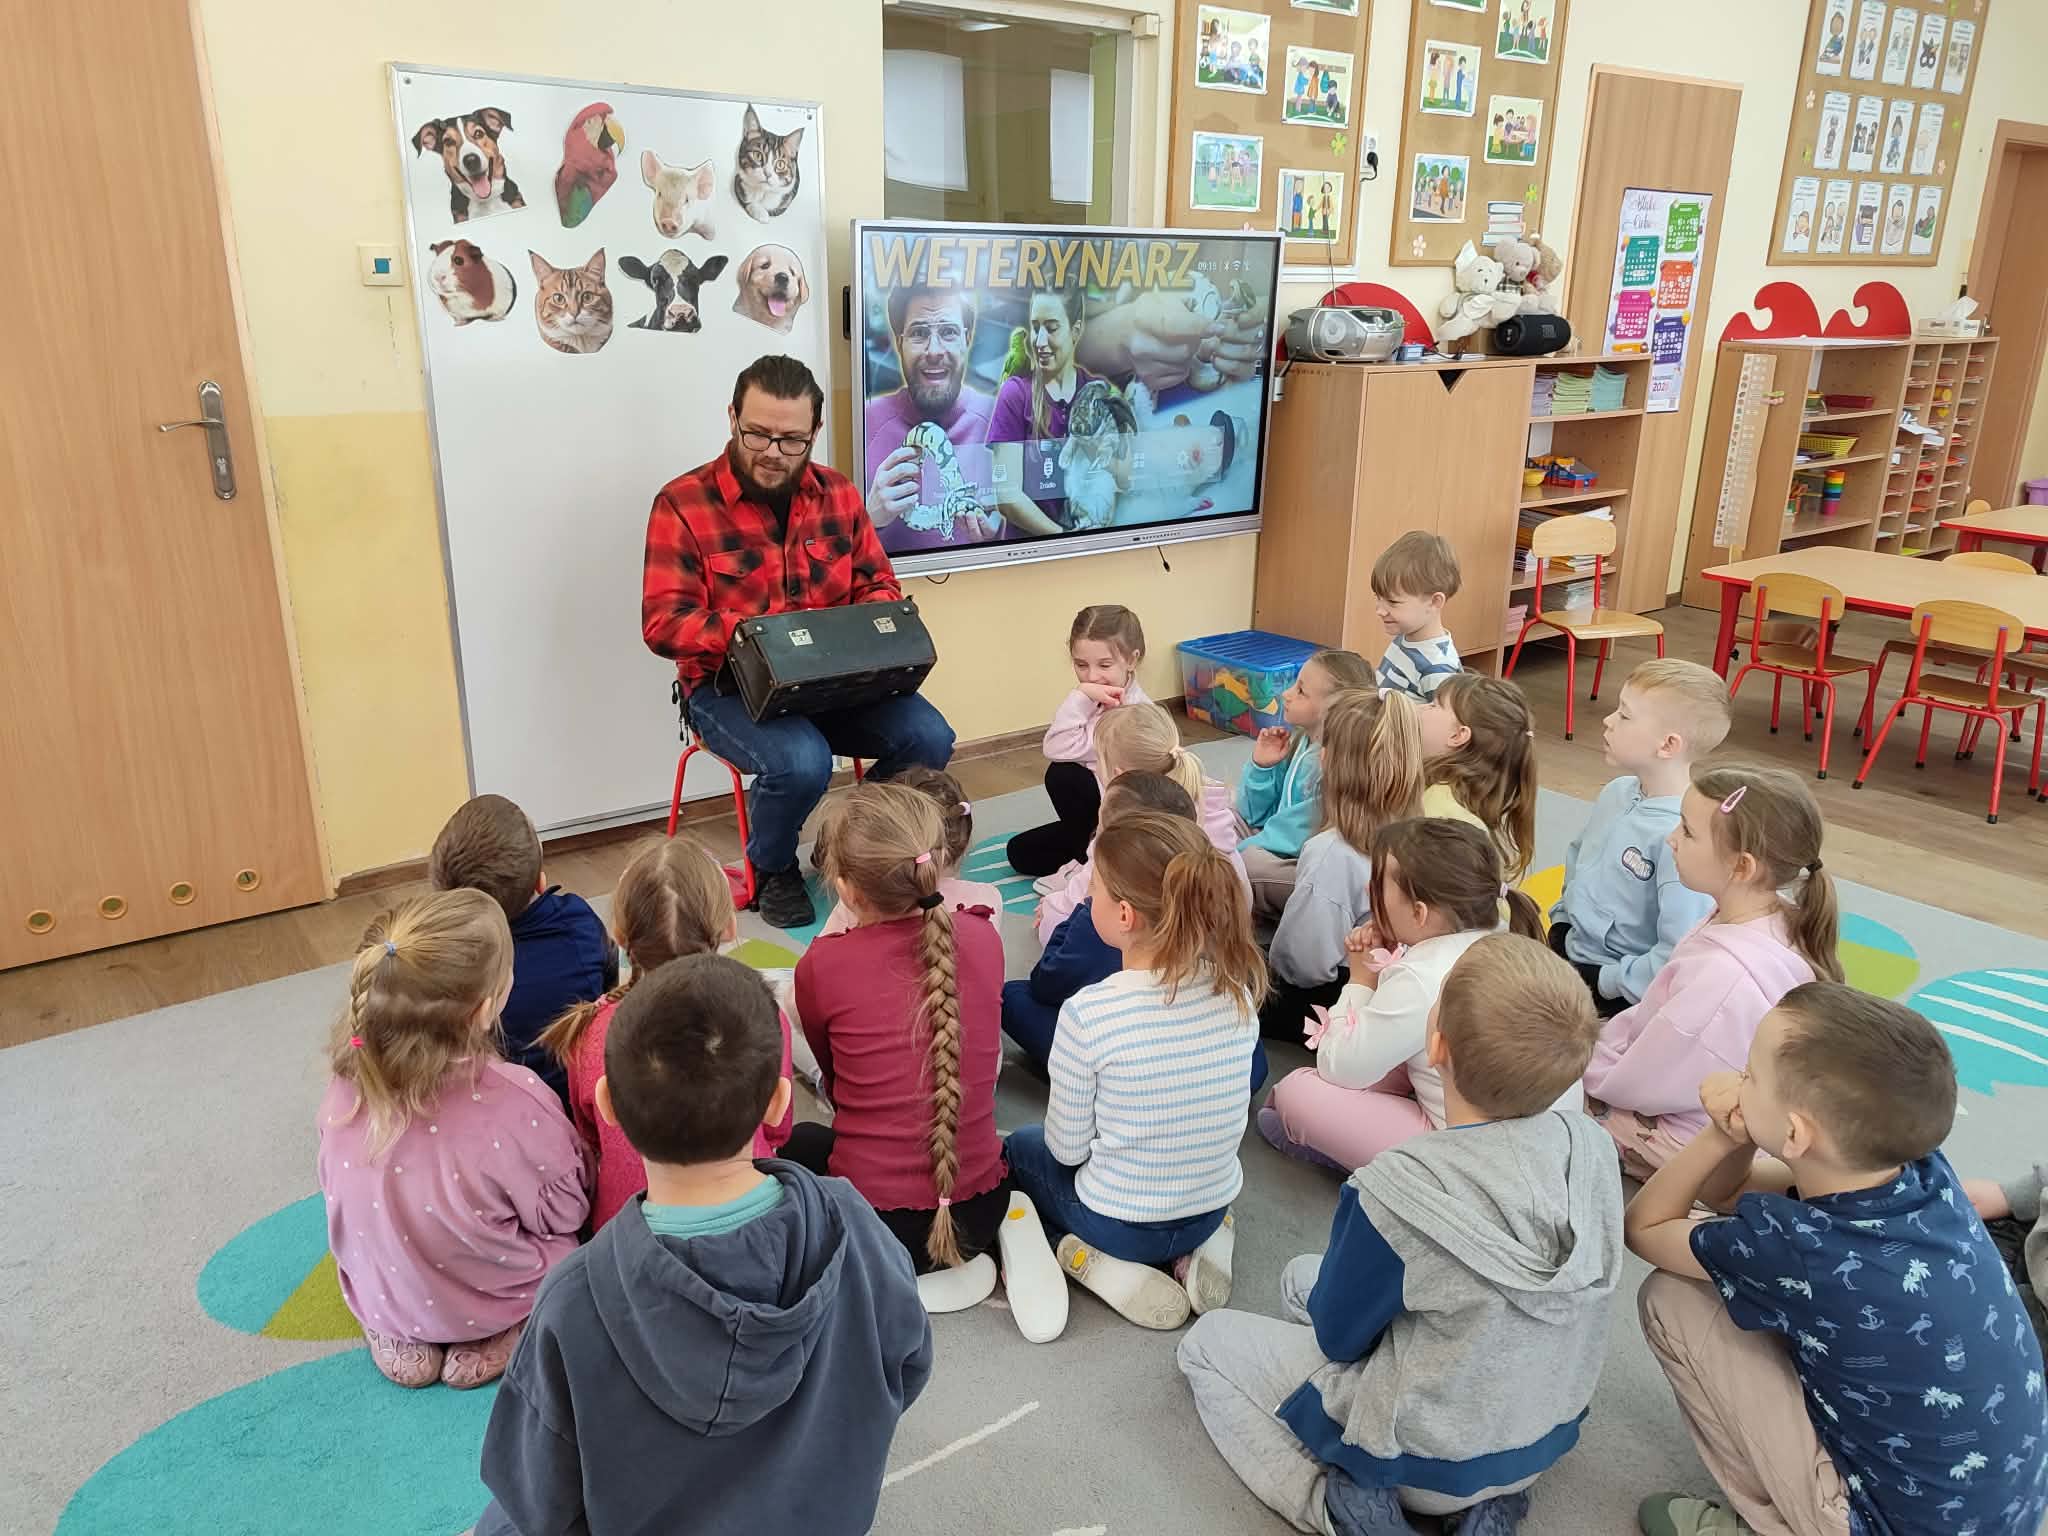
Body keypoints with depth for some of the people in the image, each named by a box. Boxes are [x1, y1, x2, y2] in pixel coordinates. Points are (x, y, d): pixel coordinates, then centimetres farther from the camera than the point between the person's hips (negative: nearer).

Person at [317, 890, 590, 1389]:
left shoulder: (345, 1089, -23)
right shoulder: (514, 1101, -36)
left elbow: (336, 1190, -2)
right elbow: (564, 1214, -19)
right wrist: (570, 1149, 0)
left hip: (379, 1296, 4)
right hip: (491, 1300, -4)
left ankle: (398, 1334, 16)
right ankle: (493, 1337, 7)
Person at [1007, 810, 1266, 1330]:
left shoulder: (1088, 1014, -29)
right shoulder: (1236, 985, -14)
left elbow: (1068, 1148, -15)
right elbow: (1201, 1108, 1)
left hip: (1120, 1223, -4)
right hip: (1215, 1207, 4)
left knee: (1021, 1148, 26)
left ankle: (1101, 1264, 6)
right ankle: (1197, 1249, 13)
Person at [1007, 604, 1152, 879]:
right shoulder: (1094, 701, 2)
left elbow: (1064, 749, -27)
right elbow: (1053, 749, -5)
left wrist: (1081, 698, -25)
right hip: (1093, 808, 8)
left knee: (1062, 776, -27)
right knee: (1021, 853, 4)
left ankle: (1089, 863, -10)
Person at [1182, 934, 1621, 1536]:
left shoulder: (1399, 1189, -33)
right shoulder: (1591, 1146, -15)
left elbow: (1339, 1335, -15)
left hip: (1428, 1463, -5)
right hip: (1550, 1436, 6)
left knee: (1206, 1341, 14)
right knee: (1300, 1277, 23)